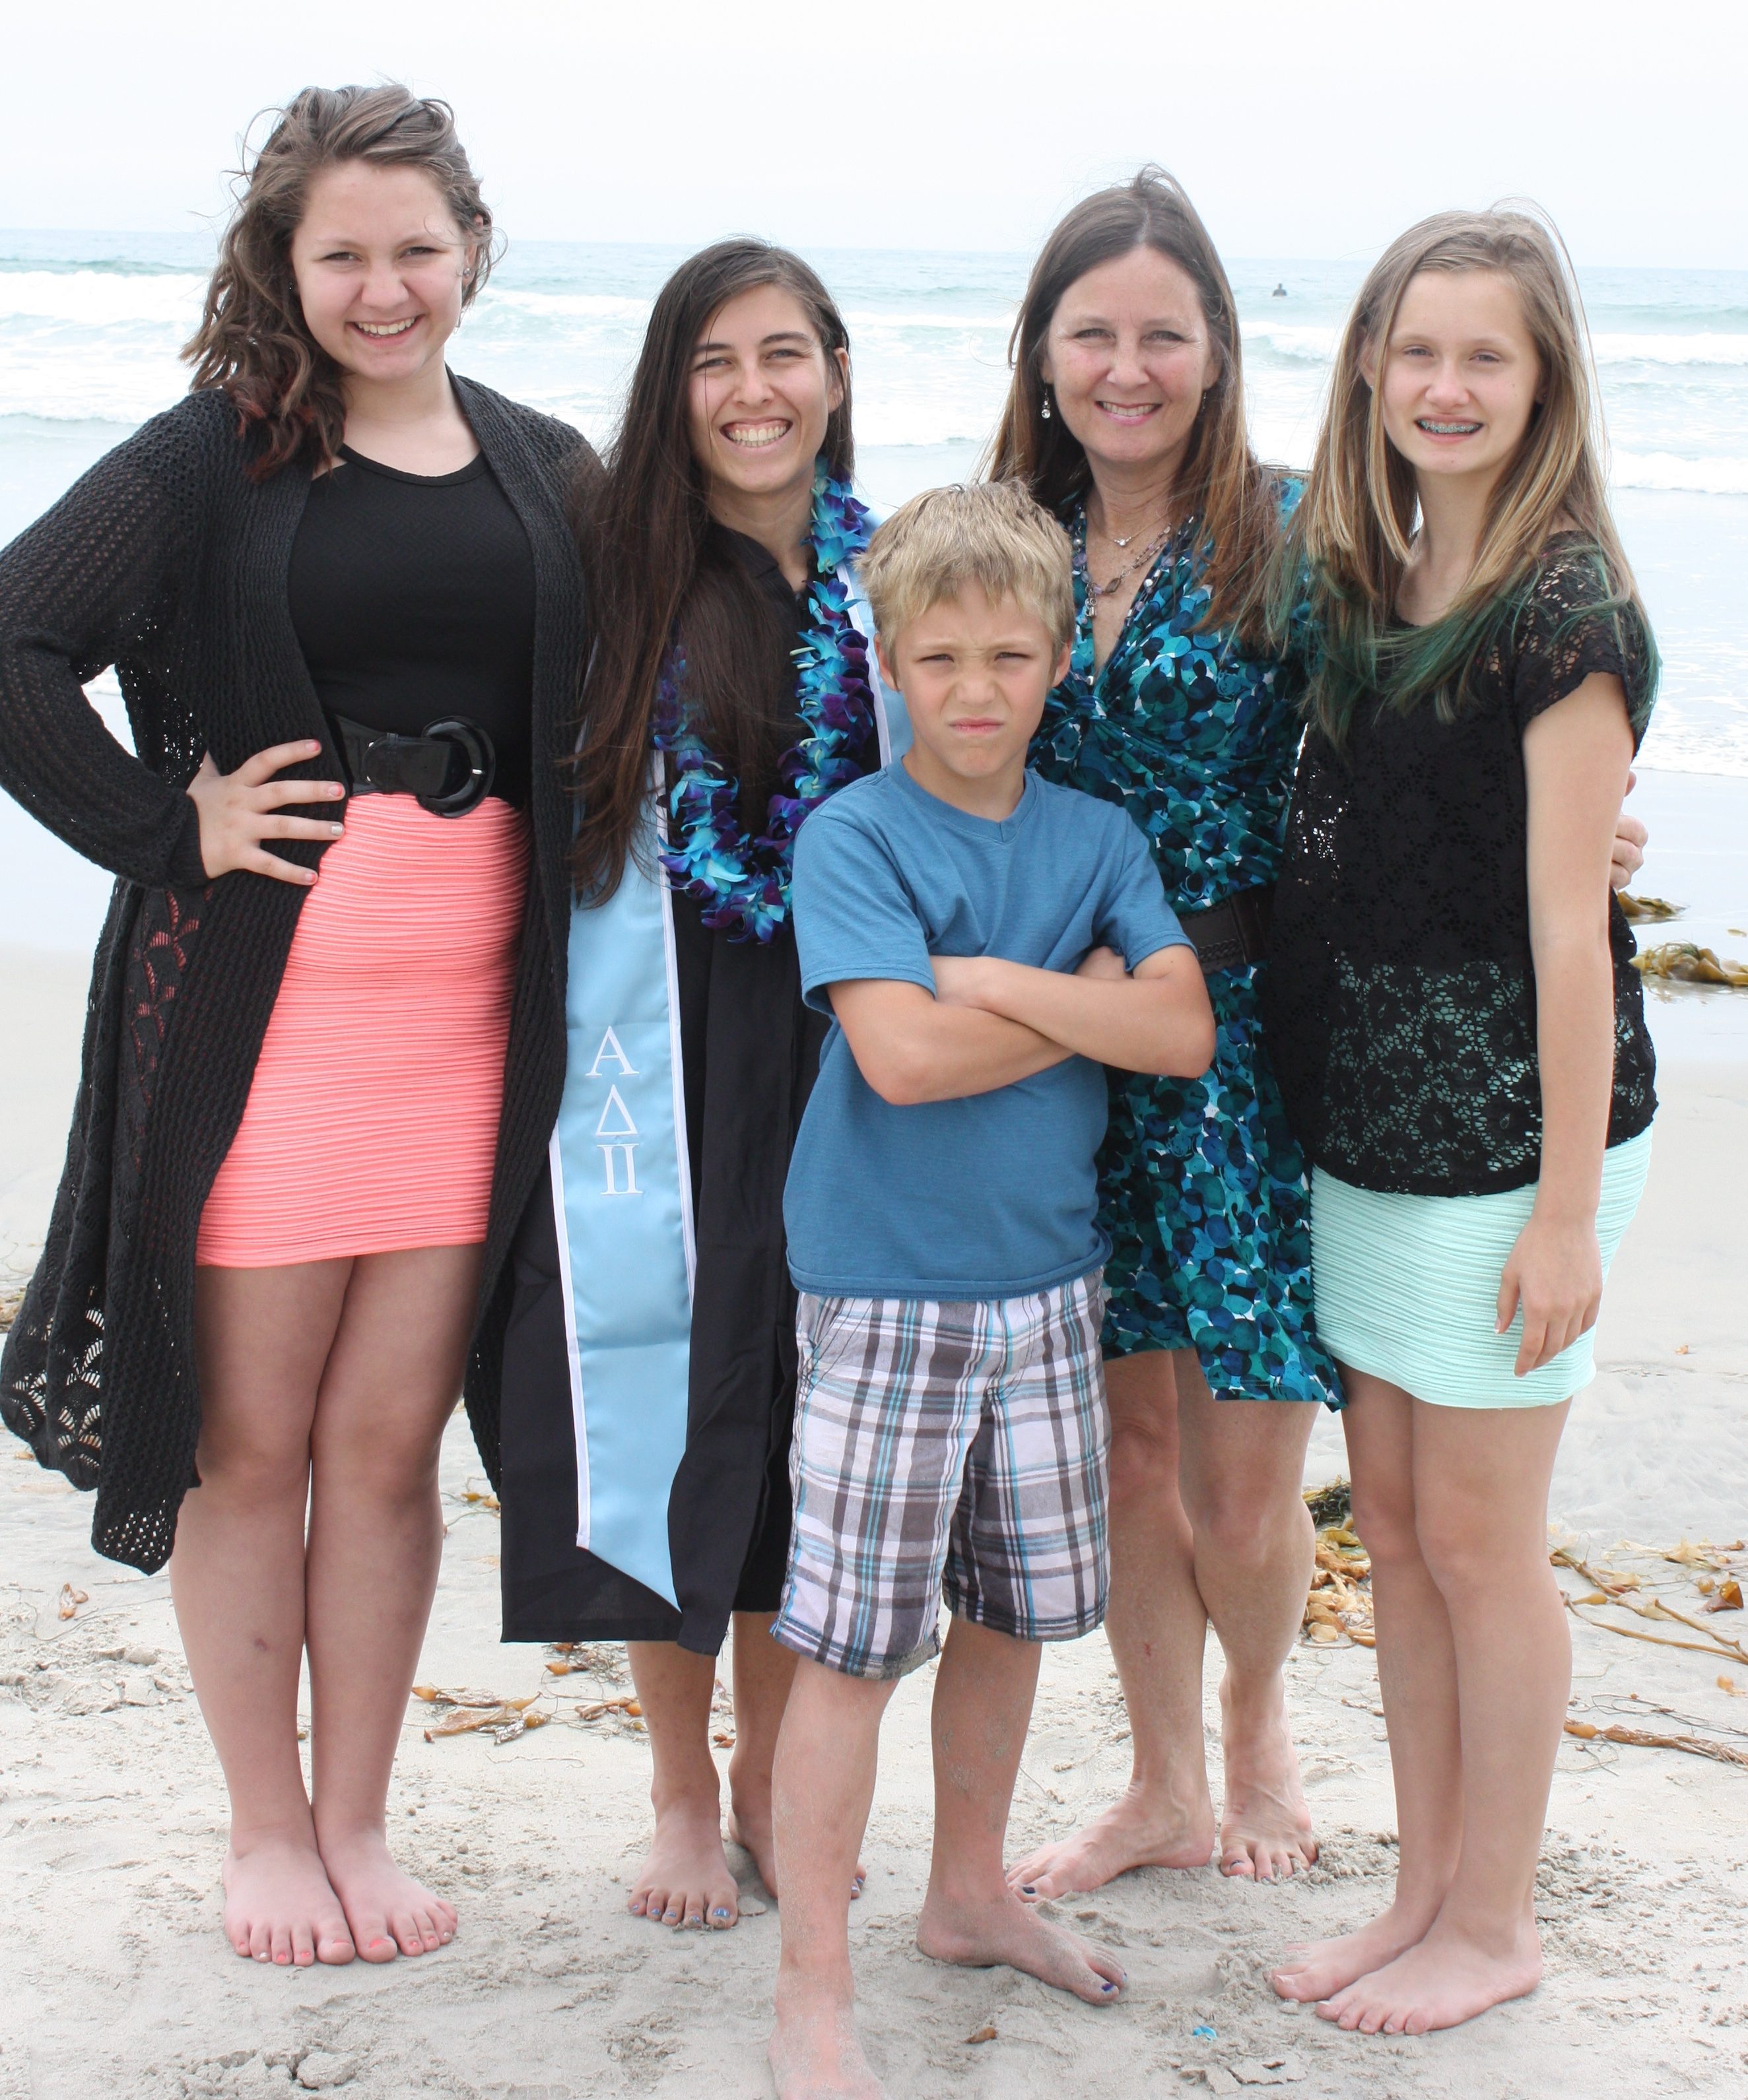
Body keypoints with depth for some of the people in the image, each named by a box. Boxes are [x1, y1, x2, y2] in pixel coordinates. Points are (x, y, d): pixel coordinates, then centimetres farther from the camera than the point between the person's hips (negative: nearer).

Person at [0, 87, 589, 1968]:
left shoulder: (548, 473, 11)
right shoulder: (213, 458, -1)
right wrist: (166, 825, -11)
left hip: (471, 1014, 3)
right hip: (260, 1007, -2)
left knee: (388, 1441, 8)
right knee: (252, 1441, 6)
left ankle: (355, 1825, 24)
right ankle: (264, 1829, 23)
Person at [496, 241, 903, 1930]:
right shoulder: (618, 570, -4)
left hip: (838, 1046, 3)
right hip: (661, 1047, -2)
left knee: (809, 1408, 9)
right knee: (672, 1392, 2)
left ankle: (767, 1773, 27)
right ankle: (681, 1800, 20)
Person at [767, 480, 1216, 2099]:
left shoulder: (1099, 839, 6)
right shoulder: (851, 837, -9)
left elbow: (1183, 1033, -6)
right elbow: (900, 1053, -21)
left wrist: (996, 981, -14)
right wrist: (1085, 1004, -11)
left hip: (1047, 1280, 5)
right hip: (889, 1292, -5)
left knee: (1012, 1606, 18)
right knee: (852, 1639, -2)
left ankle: (969, 1891, 38)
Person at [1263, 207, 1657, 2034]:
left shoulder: (1562, 612, -13)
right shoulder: (1363, 585, 9)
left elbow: (1567, 921, -16)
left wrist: (1567, 1210, -16)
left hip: (1508, 1131, -7)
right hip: (1365, 1124, 7)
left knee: (1479, 1536, 3)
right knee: (1390, 1517, 14)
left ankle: (1493, 1927, 20)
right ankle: (1424, 1892, 28)